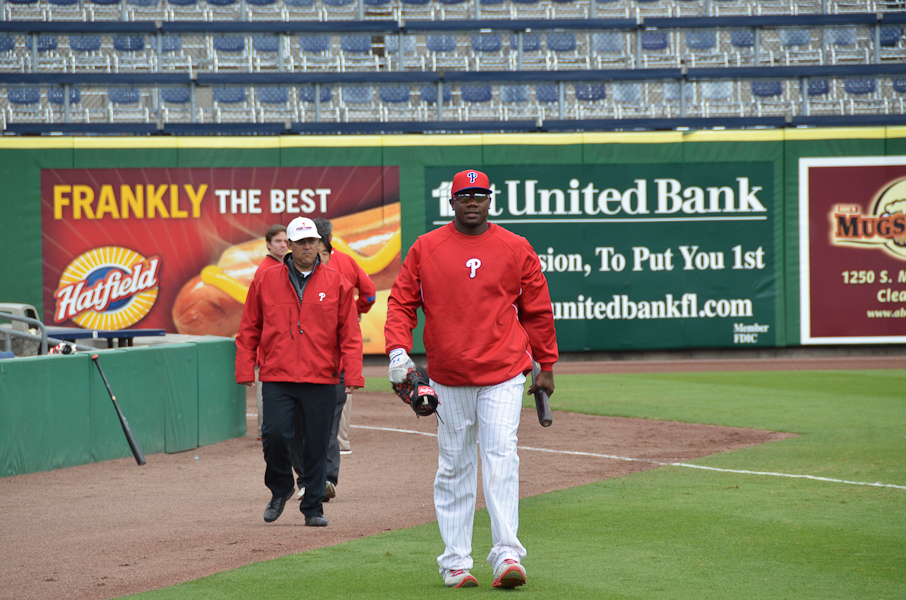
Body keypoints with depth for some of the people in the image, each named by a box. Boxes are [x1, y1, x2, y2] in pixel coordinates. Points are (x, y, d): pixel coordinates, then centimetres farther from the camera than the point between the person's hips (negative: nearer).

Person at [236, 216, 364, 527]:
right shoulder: (266, 282, 7)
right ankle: (280, 489, 15)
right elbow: (249, 330, 10)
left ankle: (313, 507, 13)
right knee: (275, 433, -12)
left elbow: (350, 334, 4)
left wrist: (353, 374, -5)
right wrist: (246, 370, 2)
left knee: (316, 443, 2)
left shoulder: (337, 284, 6)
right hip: (276, 378, 0)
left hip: (321, 380, 0)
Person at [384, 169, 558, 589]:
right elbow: (401, 302, 5)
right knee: (454, 467, 5)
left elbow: (538, 310, 10)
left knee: (501, 459, -12)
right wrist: (398, 351, -10)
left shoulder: (516, 249, 4)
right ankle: (455, 562, 9)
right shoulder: (425, 248, 5)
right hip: (447, 377, 1)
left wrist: (547, 366, 12)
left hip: (504, 373, -1)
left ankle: (507, 556, -15)